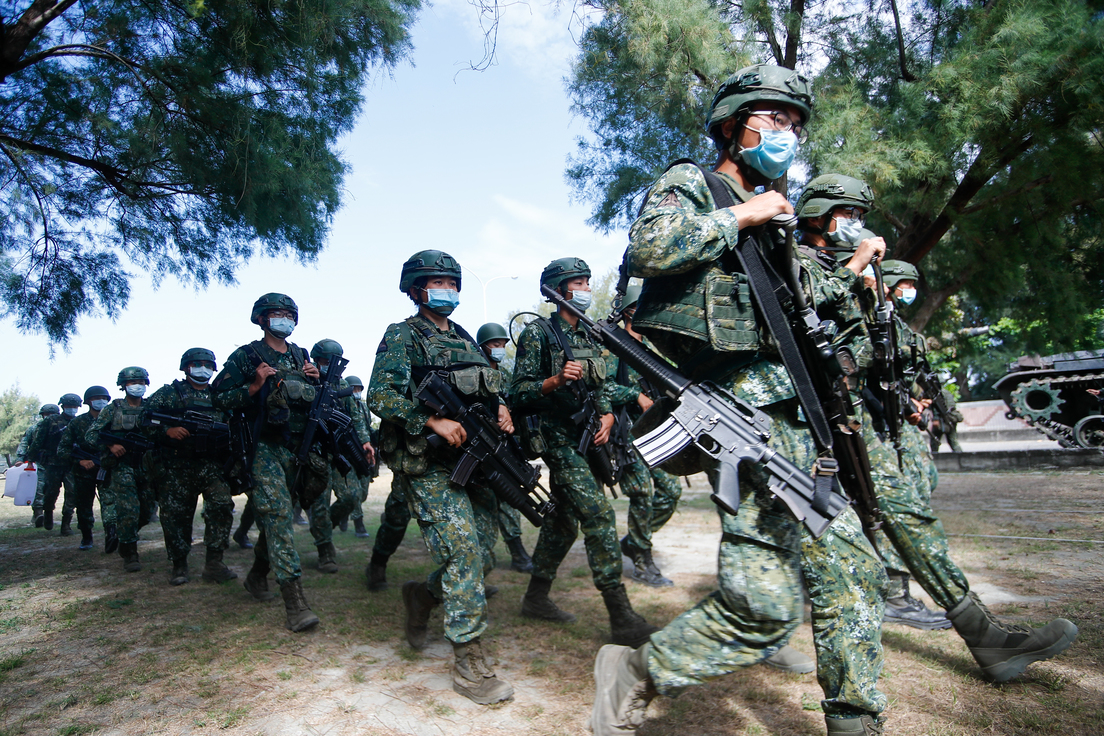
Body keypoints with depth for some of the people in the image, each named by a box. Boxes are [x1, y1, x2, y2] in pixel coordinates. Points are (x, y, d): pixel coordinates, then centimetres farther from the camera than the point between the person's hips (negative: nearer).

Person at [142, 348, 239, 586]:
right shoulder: (169, 393, 9)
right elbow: (145, 417, 0)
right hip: (176, 466, -1)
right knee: (175, 516, 2)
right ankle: (179, 565, 19)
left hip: (212, 465, 1)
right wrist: (167, 430, -15)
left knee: (222, 505, -16)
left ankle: (214, 563, -7)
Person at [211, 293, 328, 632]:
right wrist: (254, 386, -15)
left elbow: (319, 400, 22)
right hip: (266, 449, -5)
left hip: (299, 448, 5)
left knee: (277, 516, 17)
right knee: (278, 517, -13)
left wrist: (317, 380, 2)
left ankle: (257, 575, 40)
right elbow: (219, 397, -2)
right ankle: (295, 602, -15)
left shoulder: (302, 357, 15)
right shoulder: (244, 357, 1)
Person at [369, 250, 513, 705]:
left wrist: (500, 409, 2)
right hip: (430, 467, -7)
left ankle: (423, 595, 39)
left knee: (478, 554, 10)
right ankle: (470, 664, 0)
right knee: (464, 552, -12)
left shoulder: (465, 339, 18)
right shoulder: (403, 336, -2)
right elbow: (381, 397, -13)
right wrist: (434, 422, -22)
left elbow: (489, 388, 25)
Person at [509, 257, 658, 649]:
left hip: (584, 439, 8)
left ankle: (536, 597, 30)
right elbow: (519, 392, -11)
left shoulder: (588, 337, 15)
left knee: (563, 522, 14)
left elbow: (602, 387, 18)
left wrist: (607, 415, -1)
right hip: (558, 439, -8)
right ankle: (622, 619, -12)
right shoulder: (538, 333, -7)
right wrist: (557, 380, -26)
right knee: (598, 513, -16)